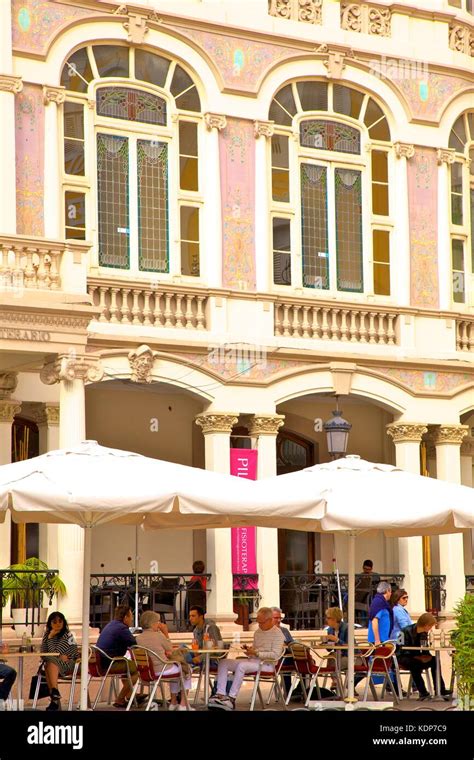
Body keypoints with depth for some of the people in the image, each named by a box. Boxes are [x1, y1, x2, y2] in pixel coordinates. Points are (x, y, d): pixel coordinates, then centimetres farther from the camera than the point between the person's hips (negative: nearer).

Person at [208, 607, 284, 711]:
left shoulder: (277, 633, -6)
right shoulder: (258, 632, 19)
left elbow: (275, 655, -16)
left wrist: (256, 653, -21)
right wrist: (249, 649, 3)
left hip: (267, 664, -9)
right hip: (253, 660, 9)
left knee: (241, 665, -36)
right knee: (223, 663, -6)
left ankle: (232, 698, -33)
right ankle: (220, 694, -20)